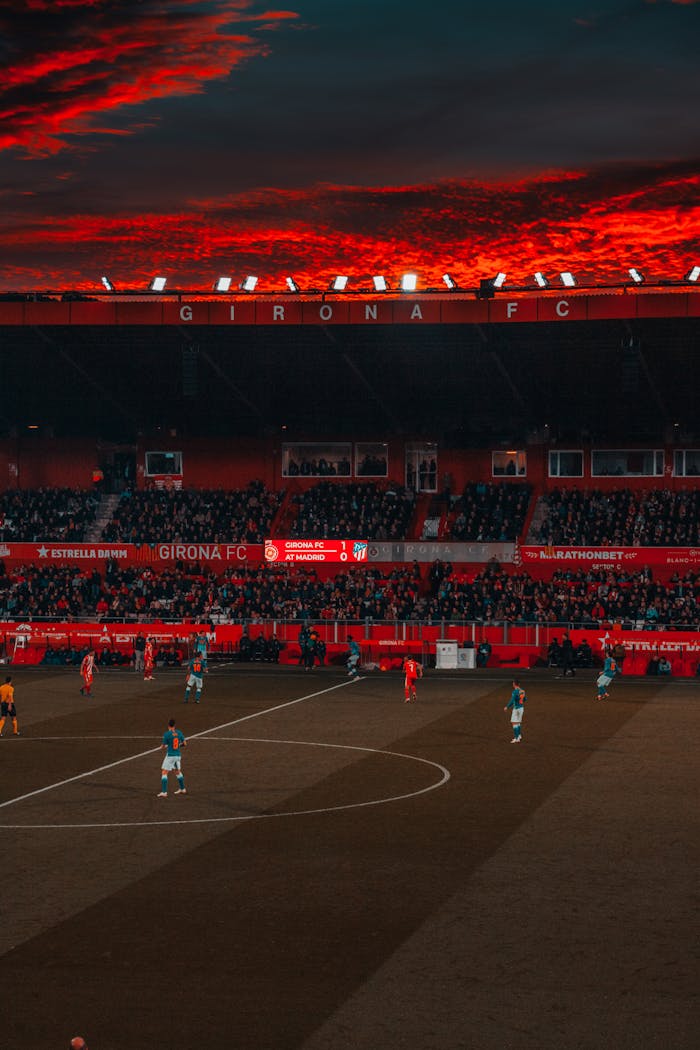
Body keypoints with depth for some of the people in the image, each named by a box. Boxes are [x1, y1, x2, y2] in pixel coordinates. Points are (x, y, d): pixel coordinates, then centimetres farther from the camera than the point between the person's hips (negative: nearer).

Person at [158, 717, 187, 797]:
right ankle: (182, 789, 35)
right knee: (178, 772, 24)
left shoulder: (166, 734, -13)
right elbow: (184, 744, 6)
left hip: (170, 755, -6)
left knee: (164, 773, -2)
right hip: (178, 755, 6)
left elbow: (163, 747, -8)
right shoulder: (179, 733, 1)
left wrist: (164, 746, 15)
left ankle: (164, 792, -11)